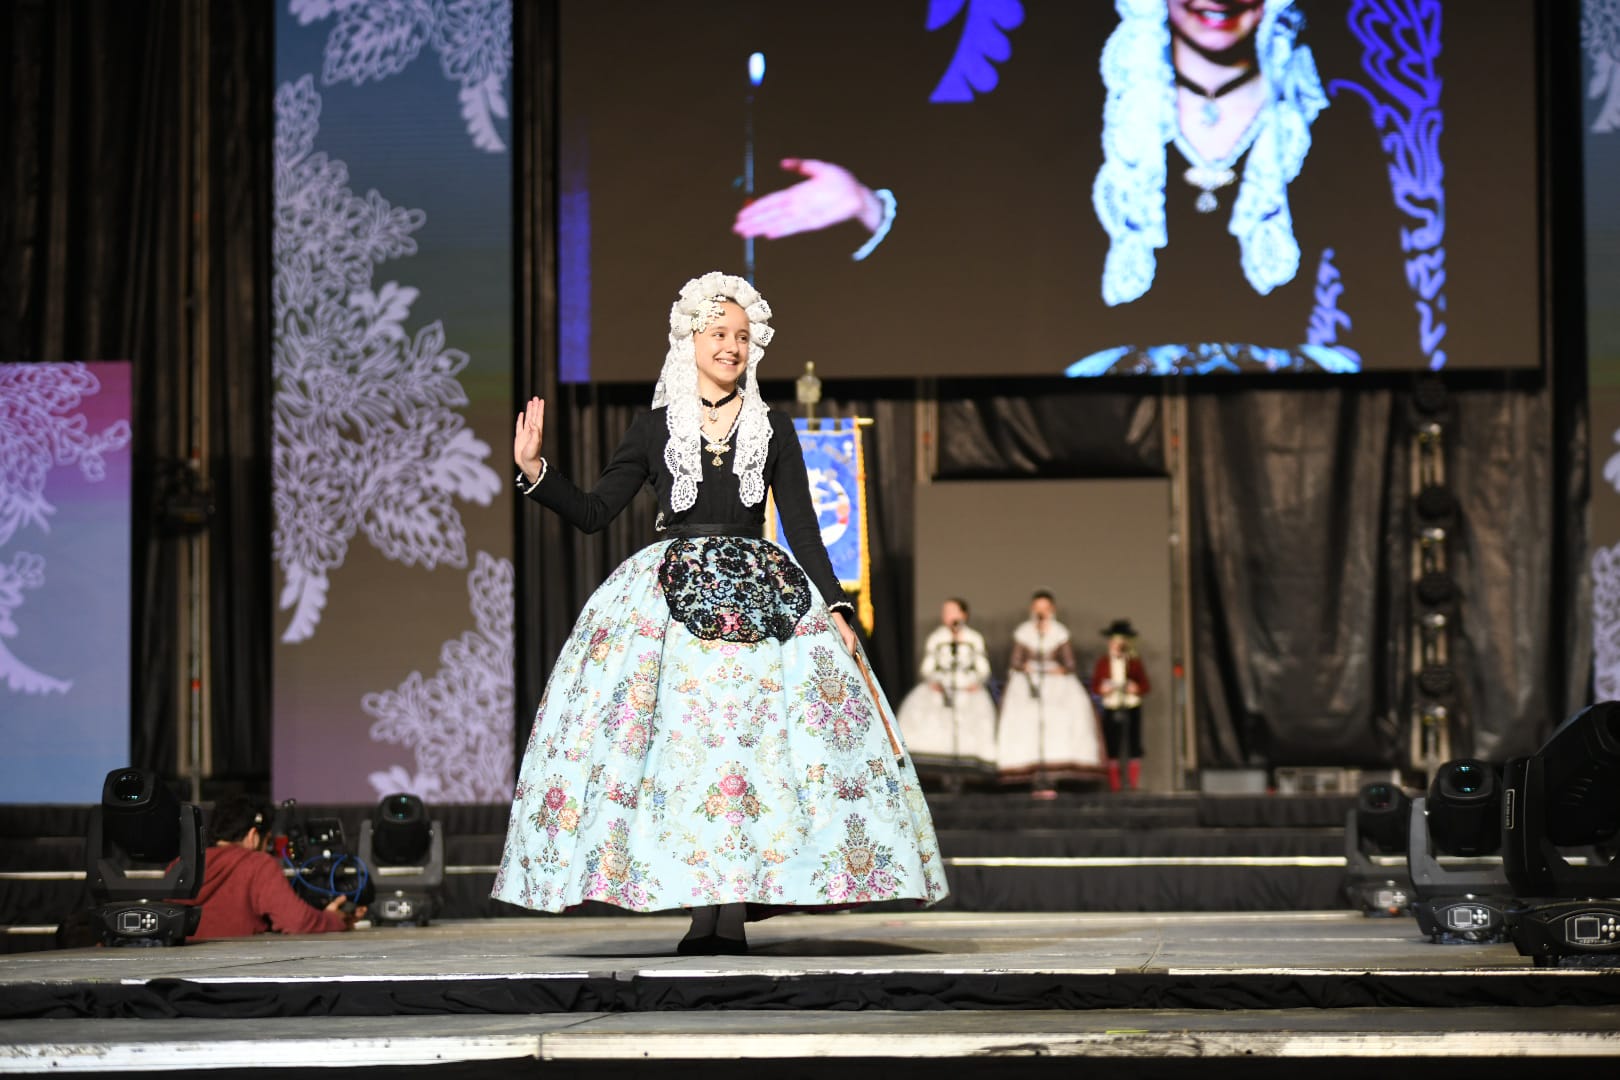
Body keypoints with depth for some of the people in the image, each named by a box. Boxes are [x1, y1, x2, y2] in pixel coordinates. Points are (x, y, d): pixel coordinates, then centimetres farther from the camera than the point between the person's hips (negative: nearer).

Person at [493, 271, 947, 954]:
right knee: (678, 739, -11)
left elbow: (803, 529, 9)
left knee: (753, 737, -12)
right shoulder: (656, 428, 10)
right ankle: (703, 908, -8)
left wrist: (835, 609, -1)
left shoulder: (772, 429, 11)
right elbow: (593, 512, 8)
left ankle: (735, 909, -12)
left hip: (760, 595, 0)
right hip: (673, 589, 0)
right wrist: (533, 471, -6)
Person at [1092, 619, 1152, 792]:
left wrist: (1137, 688, -15)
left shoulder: (1135, 662, 4)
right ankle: (1114, 784, 2)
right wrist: (1103, 689, -14)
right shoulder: (1103, 662, 5)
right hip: (1110, 709, 0)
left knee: (1134, 745, -2)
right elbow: (1094, 686, 7)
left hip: (1132, 708, 0)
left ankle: (1135, 784, 2)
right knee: (1112, 747, -1)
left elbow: (1146, 685, 5)